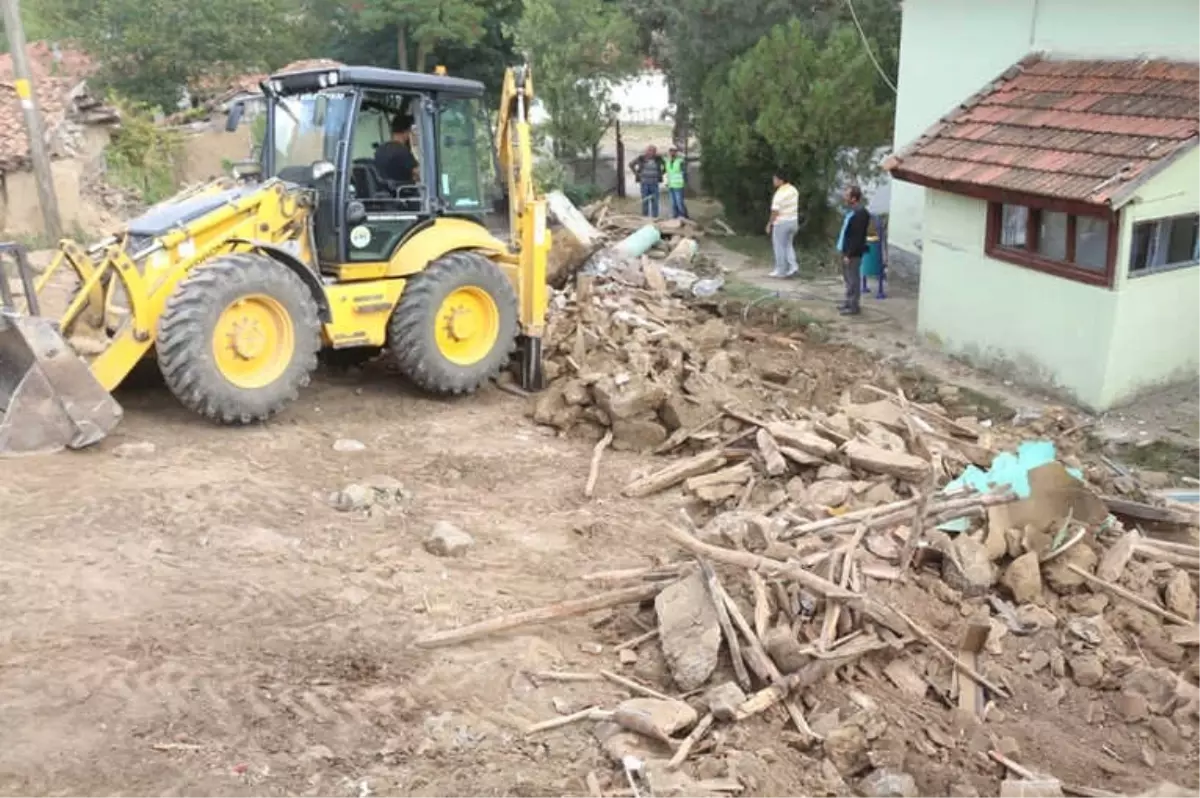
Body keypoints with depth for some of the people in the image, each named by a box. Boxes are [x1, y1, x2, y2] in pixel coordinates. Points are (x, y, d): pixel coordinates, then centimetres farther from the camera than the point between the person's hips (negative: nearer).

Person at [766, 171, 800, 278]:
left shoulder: (779, 194, -21)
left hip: (781, 223, -8)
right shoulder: (793, 190, 5)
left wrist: (769, 224, -8)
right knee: (788, 245, 19)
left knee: (779, 247, 4)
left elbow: (775, 212, -20)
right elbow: (795, 207, 12)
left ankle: (780, 271, 10)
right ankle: (793, 266, 8)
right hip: (793, 221, 8)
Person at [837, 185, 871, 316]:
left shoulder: (860, 214, -22)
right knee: (847, 279, 19)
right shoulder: (851, 211, 10)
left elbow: (857, 237, -23)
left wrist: (849, 254, -22)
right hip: (846, 251, 10)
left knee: (853, 280, -2)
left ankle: (855, 306, 6)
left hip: (853, 253, -10)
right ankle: (849, 302, 30)